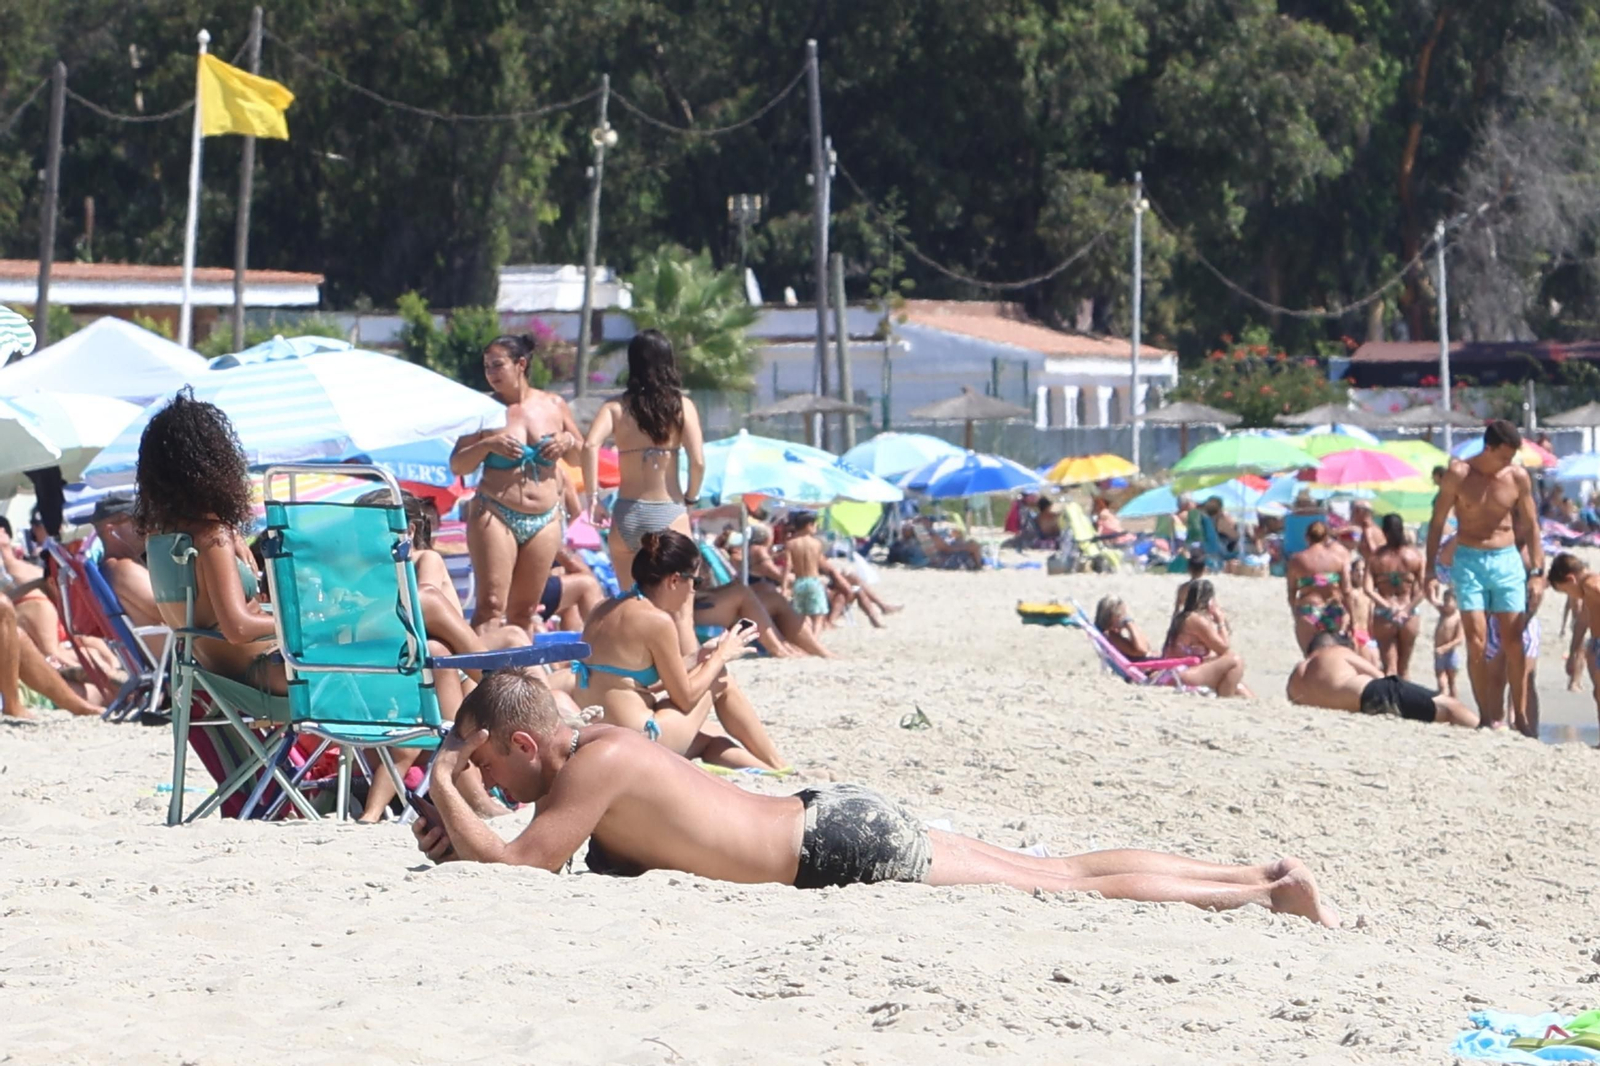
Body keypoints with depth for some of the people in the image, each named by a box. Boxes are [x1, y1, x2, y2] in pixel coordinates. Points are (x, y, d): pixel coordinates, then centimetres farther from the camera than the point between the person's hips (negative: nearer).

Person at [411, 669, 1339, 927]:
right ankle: (1264, 877, 15)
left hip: (852, 850, -9)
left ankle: (1271, 889, 0)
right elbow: (533, 852, 24)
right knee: (1059, 876, 12)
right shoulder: (589, 749, 9)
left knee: (1070, 892, -4)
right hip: (827, 824, 9)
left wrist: (449, 791, -15)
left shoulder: (595, 765, -18)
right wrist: (459, 835, 8)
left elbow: (520, 863, -26)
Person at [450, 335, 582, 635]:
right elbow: (456, 466, -2)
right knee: (491, 605, -13)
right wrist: (487, 445, -17)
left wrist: (568, 442, -3)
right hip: (495, 517, -3)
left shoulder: (553, 406, 8)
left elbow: (582, 456, 18)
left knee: (525, 611, 6)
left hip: (545, 520, 3)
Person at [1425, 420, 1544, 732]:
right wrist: (1430, 568, -2)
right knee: (1477, 643, -7)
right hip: (1469, 561, -1)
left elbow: (1530, 526, 8)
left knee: (1514, 643, -2)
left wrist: (1537, 571, 3)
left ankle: (1520, 718, 3)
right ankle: (1489, 718, -3)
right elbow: (1437, 522, 1)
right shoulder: (1459, 474, -6)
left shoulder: (1518, 477, -1)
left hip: (1507, 561, 1)